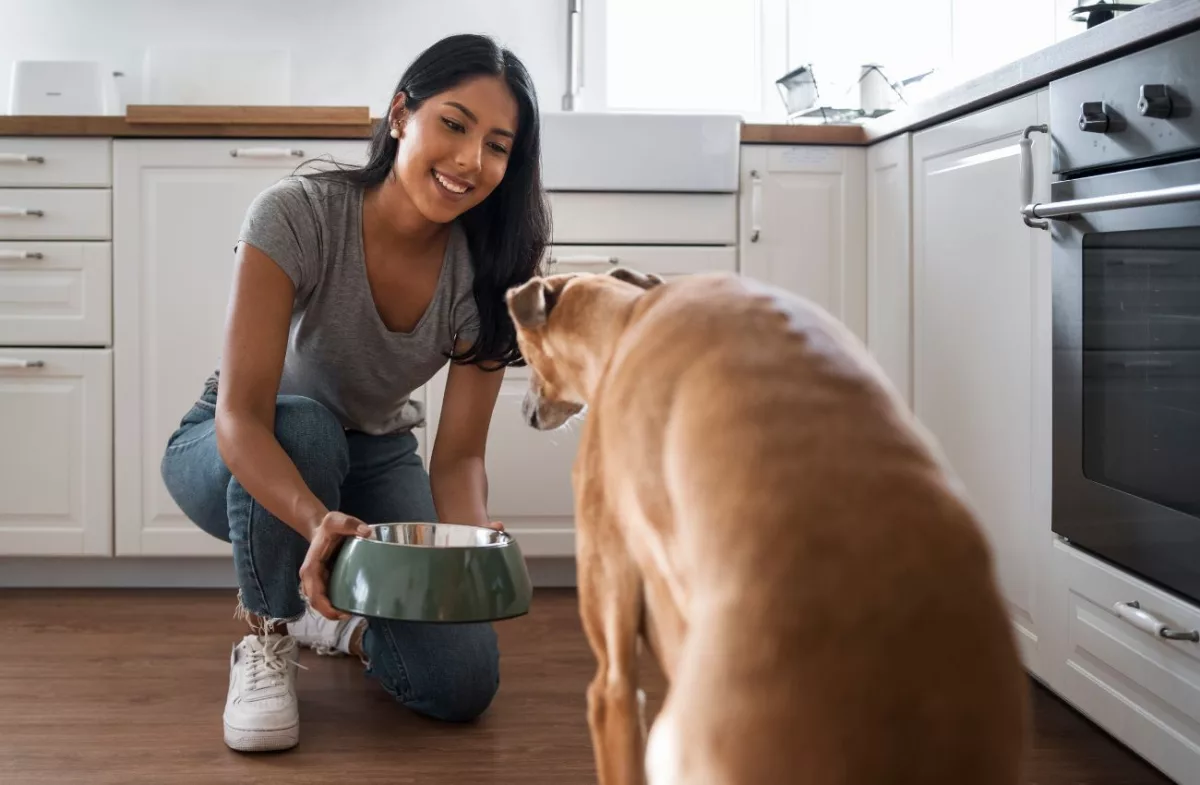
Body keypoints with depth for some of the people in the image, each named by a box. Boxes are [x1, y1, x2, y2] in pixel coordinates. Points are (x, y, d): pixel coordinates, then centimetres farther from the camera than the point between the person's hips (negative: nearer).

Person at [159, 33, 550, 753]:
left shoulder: (485, 272, -19)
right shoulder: (297, 215, -30)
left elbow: (459, 455, -19)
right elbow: (242, 417, -35)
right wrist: (317, 520, -53)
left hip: (373, 459, 3)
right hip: (237, 456, -2)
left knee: (462, 682, -16)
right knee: (304, 425, -40)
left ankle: (338, 619, 18)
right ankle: (267, 635, -12)